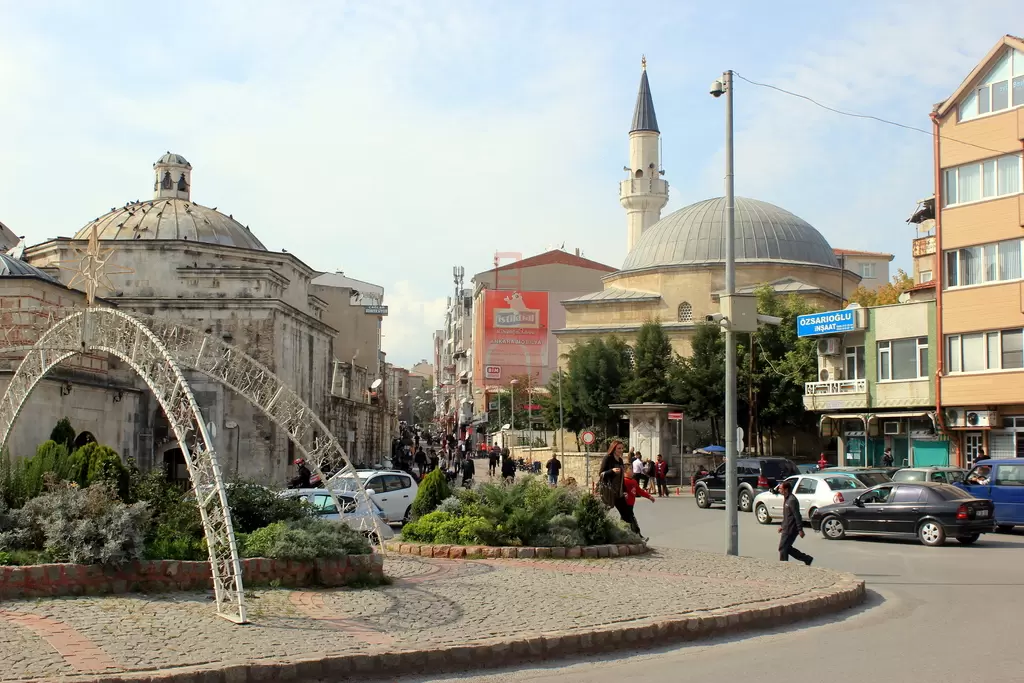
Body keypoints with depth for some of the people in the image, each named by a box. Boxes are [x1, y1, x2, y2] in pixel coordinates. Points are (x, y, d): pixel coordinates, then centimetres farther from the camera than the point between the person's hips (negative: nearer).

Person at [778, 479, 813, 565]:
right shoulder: (786, 499, 13)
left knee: (783, 548, -3)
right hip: (787, 528, 10)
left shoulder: (792, 500, -19)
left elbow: (797, 516, -21)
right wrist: (782, 526, 24)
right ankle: (807, 559, 20)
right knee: (788, 548, 14)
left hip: (790, 529, -10)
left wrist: (800, 530, -22)